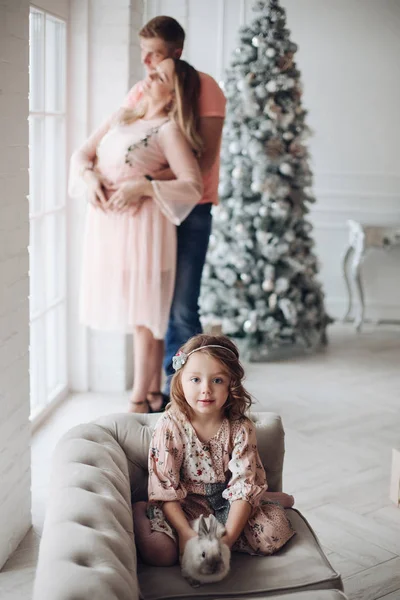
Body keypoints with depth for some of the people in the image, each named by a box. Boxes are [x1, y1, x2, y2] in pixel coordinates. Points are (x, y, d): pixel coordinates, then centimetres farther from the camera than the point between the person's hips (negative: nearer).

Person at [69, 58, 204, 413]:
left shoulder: (169, 130, -4)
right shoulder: (121, 117, 15)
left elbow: (194, 186, -12)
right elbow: (82, 154, 14)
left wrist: (141, 187, -20)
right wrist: (89, 176, -8)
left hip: (142, 224, -6)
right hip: (106, 223, 7)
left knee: (144, 313, -1)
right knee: (126, 308, 9)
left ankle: (139, 402, 10)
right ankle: (152, 388, 21)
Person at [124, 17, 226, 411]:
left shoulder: (204, 88, -8)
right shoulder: (140, 92, 7)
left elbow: (204, 159, -18)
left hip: (191, 208, -5)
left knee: (182, 308, -6)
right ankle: (154, 388, 18)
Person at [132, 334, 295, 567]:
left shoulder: (241, 429, -12)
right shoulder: (169, 426, -15)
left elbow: (244, 485, -17)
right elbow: (164, 487, -16)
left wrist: (228, 537, -29)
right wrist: (185, 532, -28)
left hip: (228, 502, 2)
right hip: (186, 505, -2)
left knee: (273, 535, -23)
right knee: (159, 551, -30)